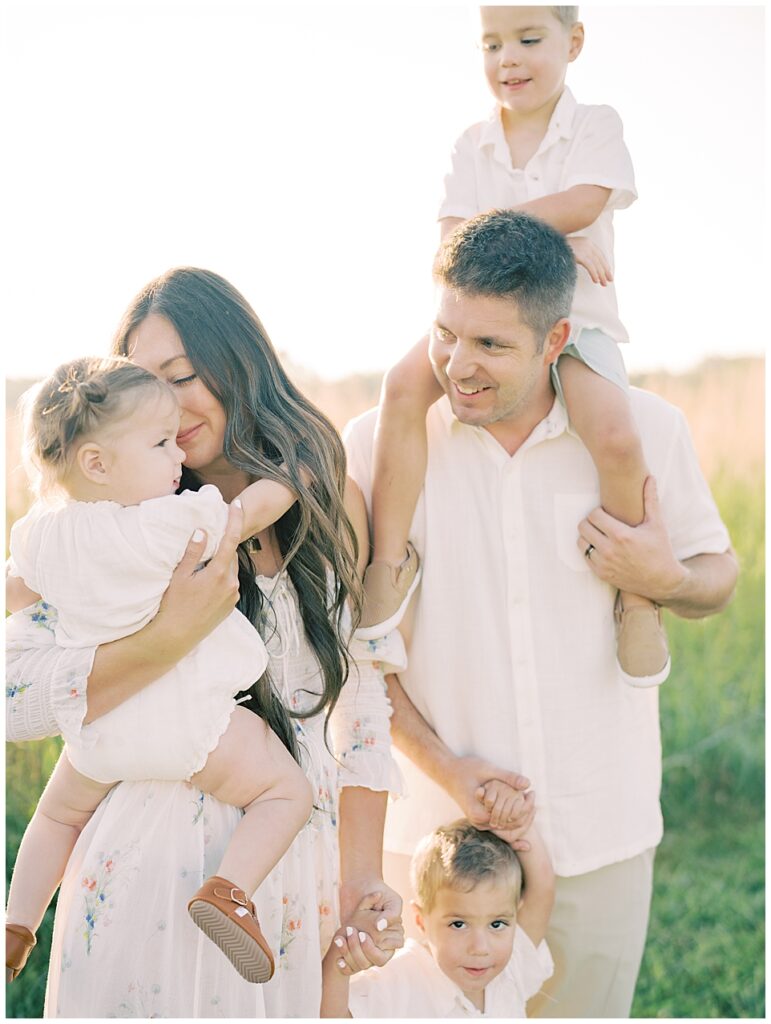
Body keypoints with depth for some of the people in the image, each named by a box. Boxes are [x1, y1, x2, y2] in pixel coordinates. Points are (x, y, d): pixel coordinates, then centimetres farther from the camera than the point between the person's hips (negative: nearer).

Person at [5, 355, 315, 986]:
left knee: (60, 814, 33)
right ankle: (231, 890, -10)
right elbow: (265, 502, -11)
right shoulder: (175, 522, -22)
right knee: (286, 792, 10)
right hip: (186, 720, -6)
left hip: (96, 731, 6)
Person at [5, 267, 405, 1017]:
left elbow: (360, 704, 8)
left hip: (293, 884, 3)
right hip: (151, 872, -3)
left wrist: (361, 878, 6)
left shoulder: (326, 519, 3)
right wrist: (175, 632, -27)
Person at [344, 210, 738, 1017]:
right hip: (437, 833, -1)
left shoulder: (645, 429, -3)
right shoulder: (379, 442, -7)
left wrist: (666, 579, -14)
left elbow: (716, 579, 10)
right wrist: (445, 768, -13)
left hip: (601, 835, 1)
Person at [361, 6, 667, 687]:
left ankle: (639, 594, -8)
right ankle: (389, 560, -19)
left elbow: (583, 203, -13)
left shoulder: (595, 126, 6)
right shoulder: (473, 145, 12)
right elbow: (453, 246, 0)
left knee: (615, 436, -29)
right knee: (404, 384, -27)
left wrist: (492, 225, -7)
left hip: (574, 315, -2)